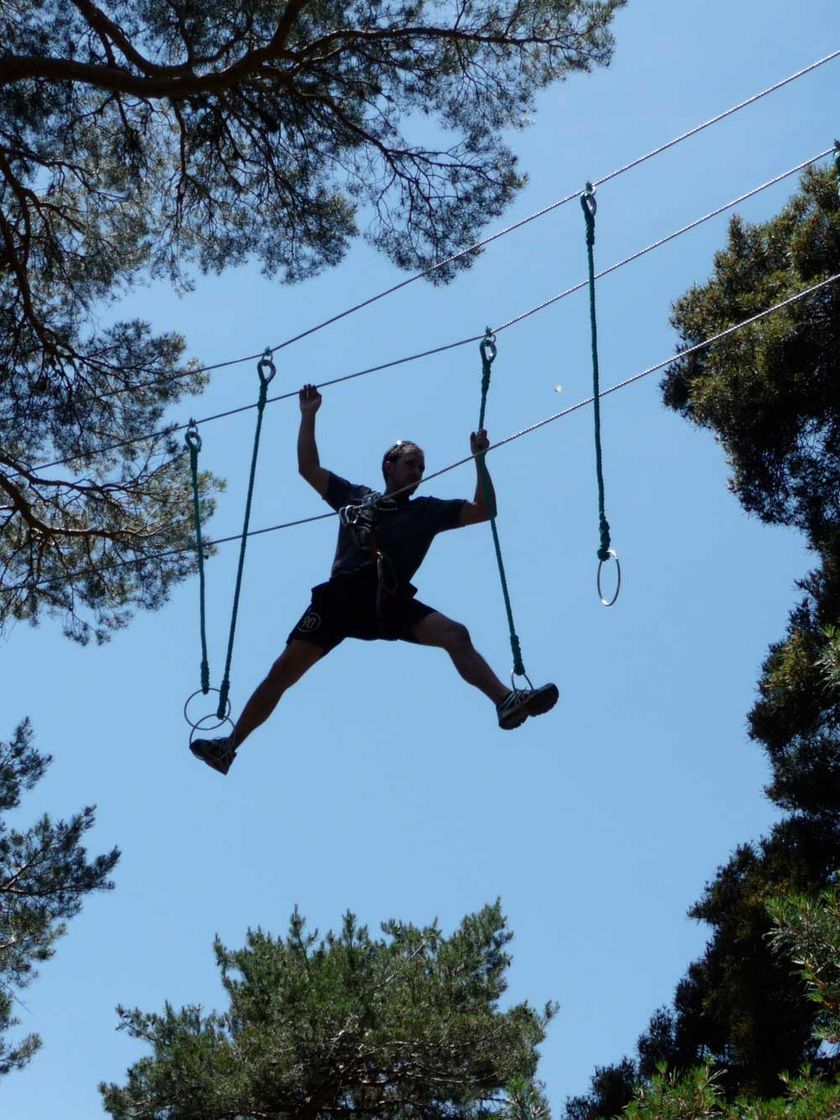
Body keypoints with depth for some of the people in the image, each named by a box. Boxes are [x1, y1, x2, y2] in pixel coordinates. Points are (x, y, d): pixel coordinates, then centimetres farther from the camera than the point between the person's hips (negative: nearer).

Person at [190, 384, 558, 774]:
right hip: (341, 596, 0)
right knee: (284, 670, -9)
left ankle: (507, 701, -36)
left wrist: (480, 459, 10)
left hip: (390, 603, 0)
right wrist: (309, 416, 21)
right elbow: (308, 467, 25)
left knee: (456, 635, -25)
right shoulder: (355, 496, 24)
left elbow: (484, 510, 16)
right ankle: (229, 746, -5)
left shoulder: (427, 510, 21)